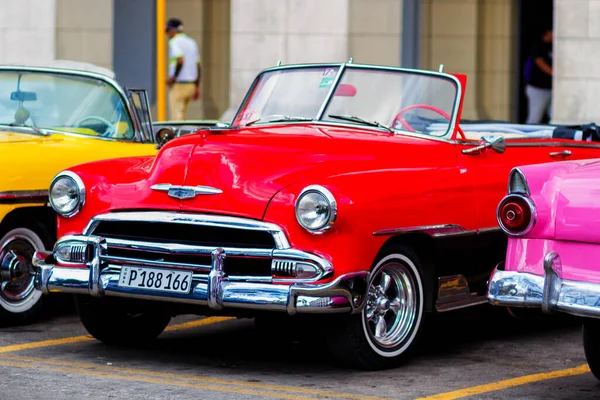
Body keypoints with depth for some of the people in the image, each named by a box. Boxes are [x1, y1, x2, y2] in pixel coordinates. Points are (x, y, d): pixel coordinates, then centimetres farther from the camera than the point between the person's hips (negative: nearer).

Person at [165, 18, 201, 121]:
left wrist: (173, 77, -14)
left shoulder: (174, 42, -8)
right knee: (181, 116, 16)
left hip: (179, 85, -8)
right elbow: (198, 67, 19)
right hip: (191, 85, 8)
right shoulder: (192, 42, 16)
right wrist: (197, 87, 22)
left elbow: (180, 60, -25)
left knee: (176, 117, -8)